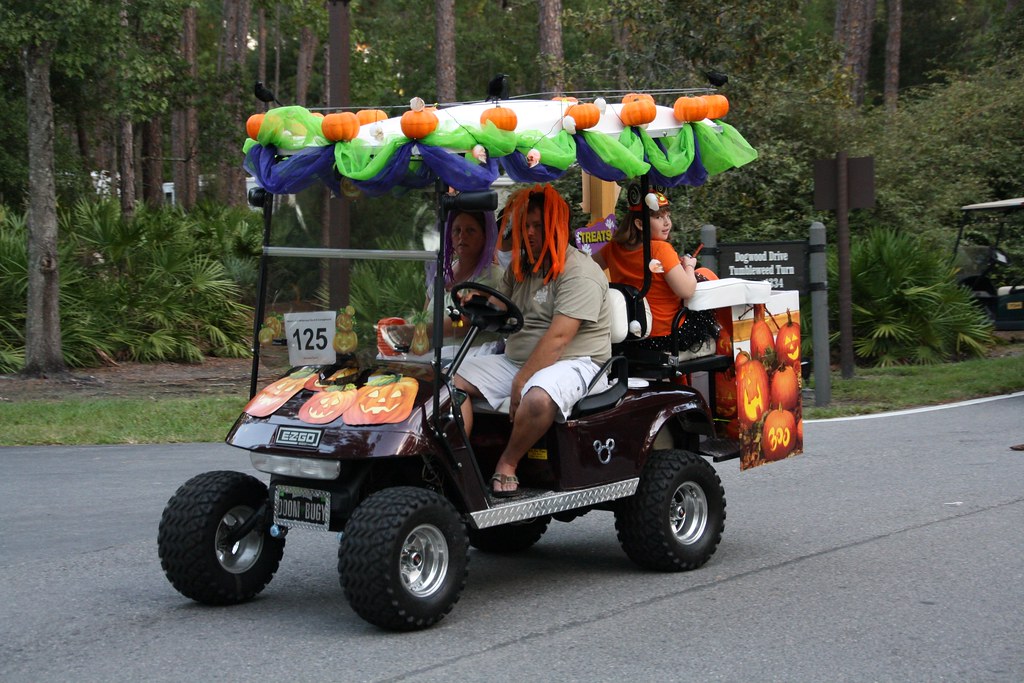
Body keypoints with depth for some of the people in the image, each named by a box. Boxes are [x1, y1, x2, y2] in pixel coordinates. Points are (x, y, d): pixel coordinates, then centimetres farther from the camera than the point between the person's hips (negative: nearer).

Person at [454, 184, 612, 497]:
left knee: (538, 398, -39)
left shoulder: (579, 272, -13)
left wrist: (520, 382, -21)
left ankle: (507, 465, -17)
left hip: (574, 363, -8)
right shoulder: (519, 267, 15)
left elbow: (558, 336, -21)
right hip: (515, 360, 8)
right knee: (455, 378, -9)